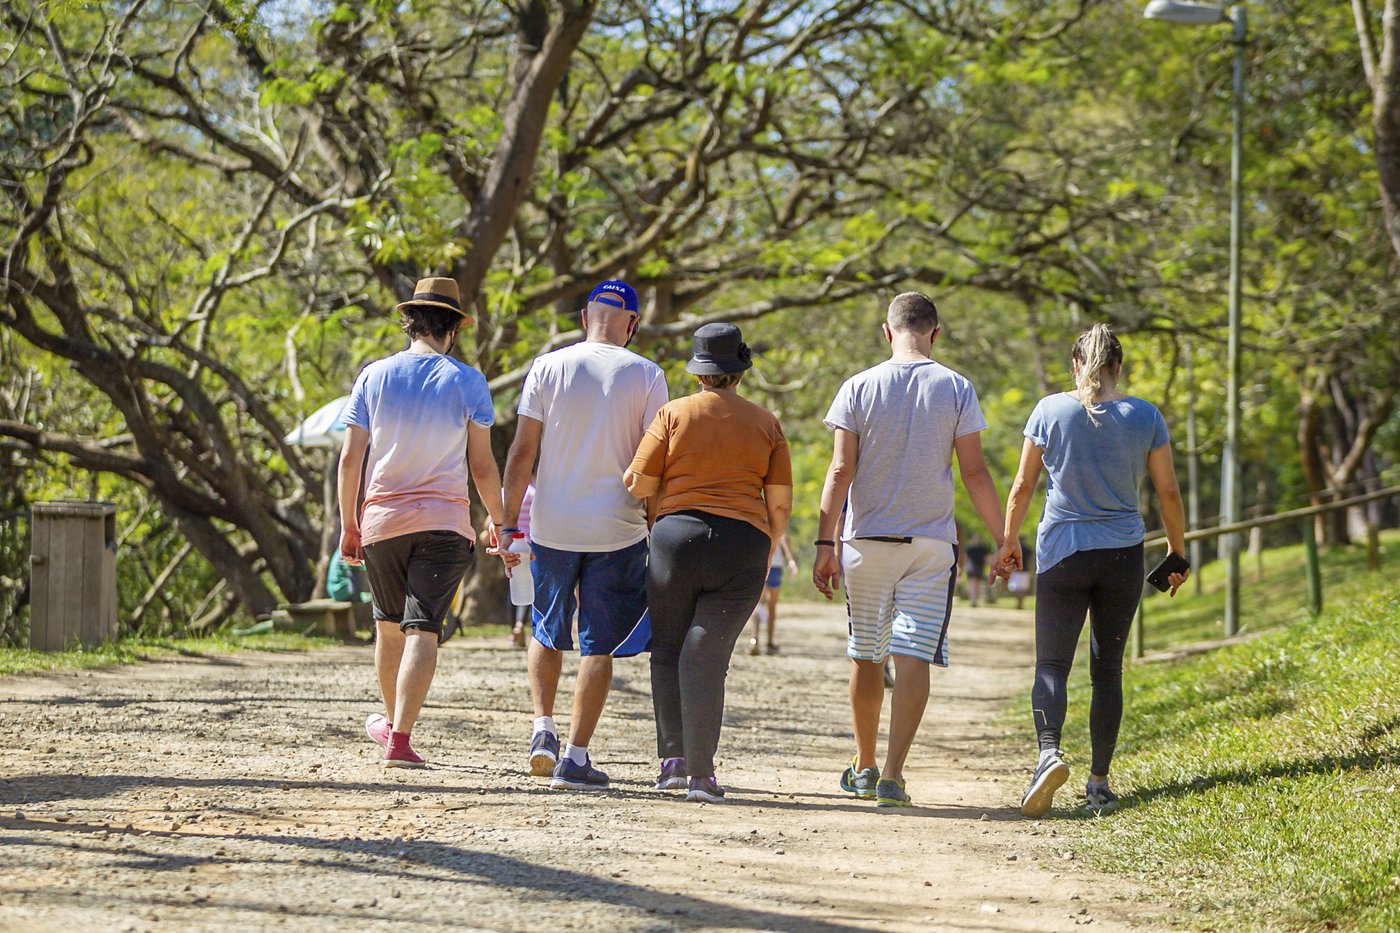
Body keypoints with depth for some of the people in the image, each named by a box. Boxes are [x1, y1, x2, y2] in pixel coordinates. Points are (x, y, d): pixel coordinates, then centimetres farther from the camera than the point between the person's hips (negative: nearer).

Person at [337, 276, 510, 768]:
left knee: (389, 626, 19)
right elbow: (482, 467, -1)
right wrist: (499, 524, 11)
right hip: (444, 522, -2)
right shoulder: (467, 382, -1)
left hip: (382, 520, 2)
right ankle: (400, 737, -17)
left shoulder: (374, 376, 4)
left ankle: (392, 720, 35)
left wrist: (348, 525, 11)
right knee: (422, 630, -7)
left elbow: (350, 459, 3)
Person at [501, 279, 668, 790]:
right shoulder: (646, 376, -2)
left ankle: (543, 729, 4)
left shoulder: (548, 367, 0)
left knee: (547, 632, 20)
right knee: (598, 644, 4)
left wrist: (509, 522, 5)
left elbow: (522, 452, -2)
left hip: (552, 526, 1)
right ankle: (574, 757, 1)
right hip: (617, 530, -1)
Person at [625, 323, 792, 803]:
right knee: (706, 656, -1)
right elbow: (781, 503, 8)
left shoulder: (674, 414, 3)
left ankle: (673, 756, 10)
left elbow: (639, 485, 1)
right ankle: (701, 773, -6)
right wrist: (764, 556, 20)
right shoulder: (765, 424, 9)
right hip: (742, 545, 1)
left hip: (677, 535, -1)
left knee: (667, 650, 14)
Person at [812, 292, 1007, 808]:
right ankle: (892, 775, -14)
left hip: (867, 540, 1)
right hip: (932, 543, -1)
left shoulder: (859, 387, -1)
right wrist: (1004, 540, 5)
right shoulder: (956, 389, -1)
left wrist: (825, 543, -4)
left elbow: (841, 470, -5)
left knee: (866, 655, 14)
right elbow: (974, 473, -2)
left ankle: (864, 768, 24)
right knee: (914, 658, -4)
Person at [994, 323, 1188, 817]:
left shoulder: (1051, 410, -3)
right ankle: (1099, 782, 7)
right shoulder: (1145, 416, -1)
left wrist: (1009, 541, 14)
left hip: (1062, 553, -1)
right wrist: (1178, 553, 16)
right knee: (1107, 668, 9)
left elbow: (1023, 486, 1)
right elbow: (1168, 493, 3)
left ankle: (1049, 750, -26)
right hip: (1123, 555, 1)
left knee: (1052, 663, 0)